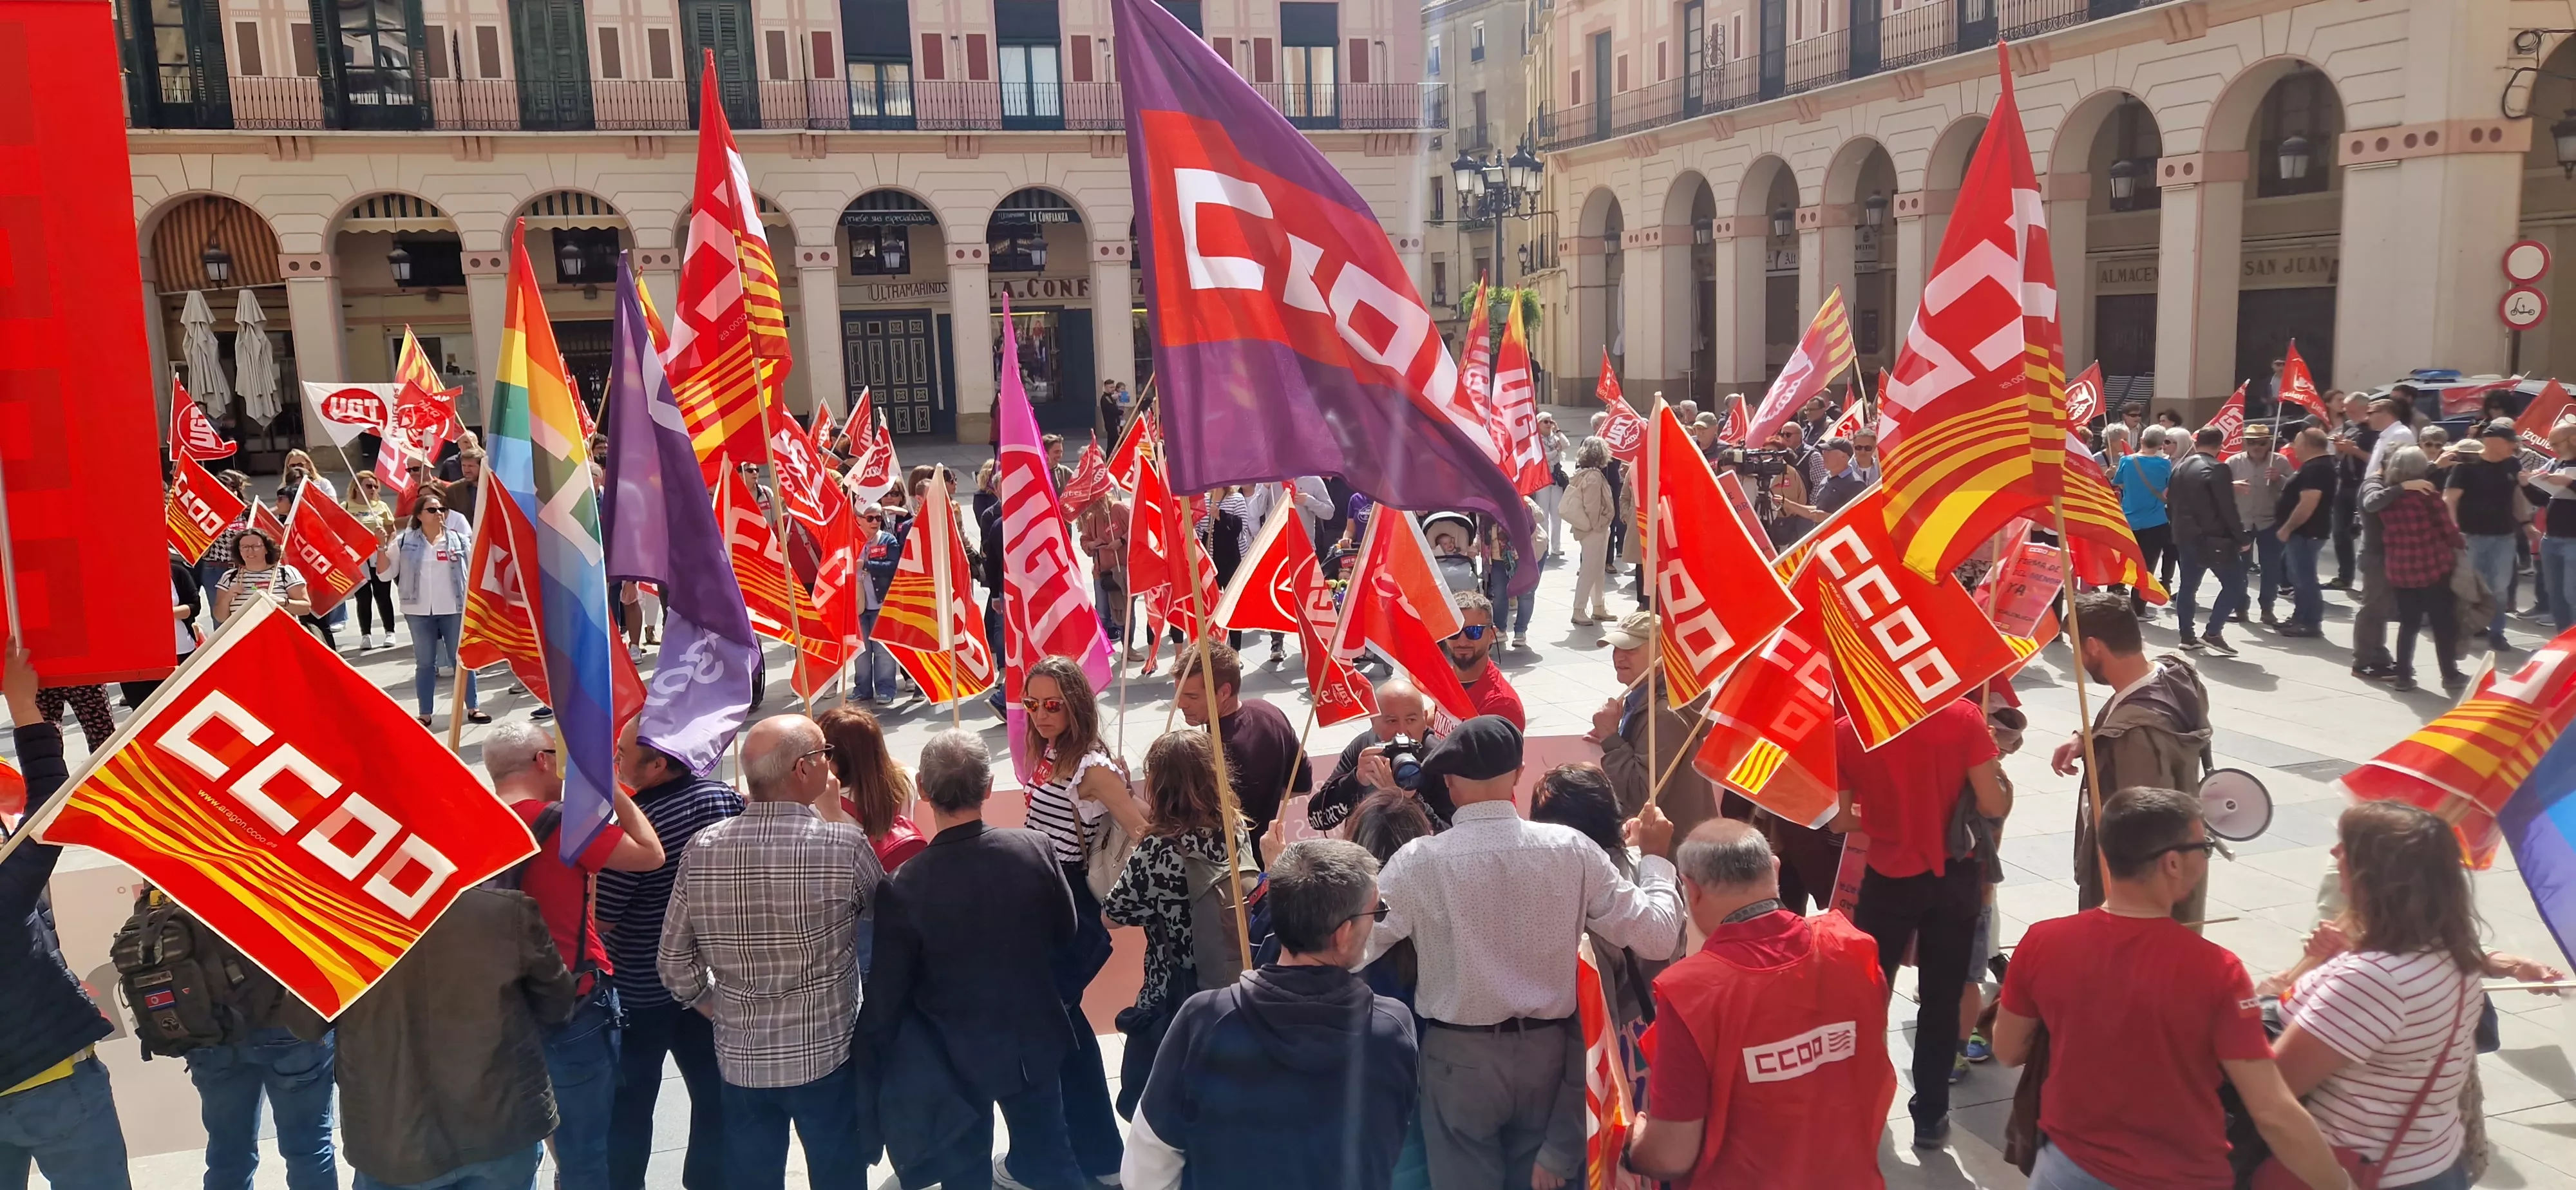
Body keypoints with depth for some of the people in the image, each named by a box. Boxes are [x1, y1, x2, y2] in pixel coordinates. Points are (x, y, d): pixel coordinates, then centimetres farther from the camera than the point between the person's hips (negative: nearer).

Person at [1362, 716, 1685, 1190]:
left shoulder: (1420, 861, -17)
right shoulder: (1572, 850, -11)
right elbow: (1657, 937, -6)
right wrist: (1655, 858, 9)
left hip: (1460, 1056, -2)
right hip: (1549, 1050, 2)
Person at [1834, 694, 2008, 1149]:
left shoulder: (1846, 730, -13)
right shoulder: (1963, 715, -14)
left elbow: (1839, 819, -6)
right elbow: (1994, 805, -15)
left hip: (1888, 879, 0)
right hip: (1954, 876, 0)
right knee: (1942, 998, 14)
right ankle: (1930, 1116, 22)